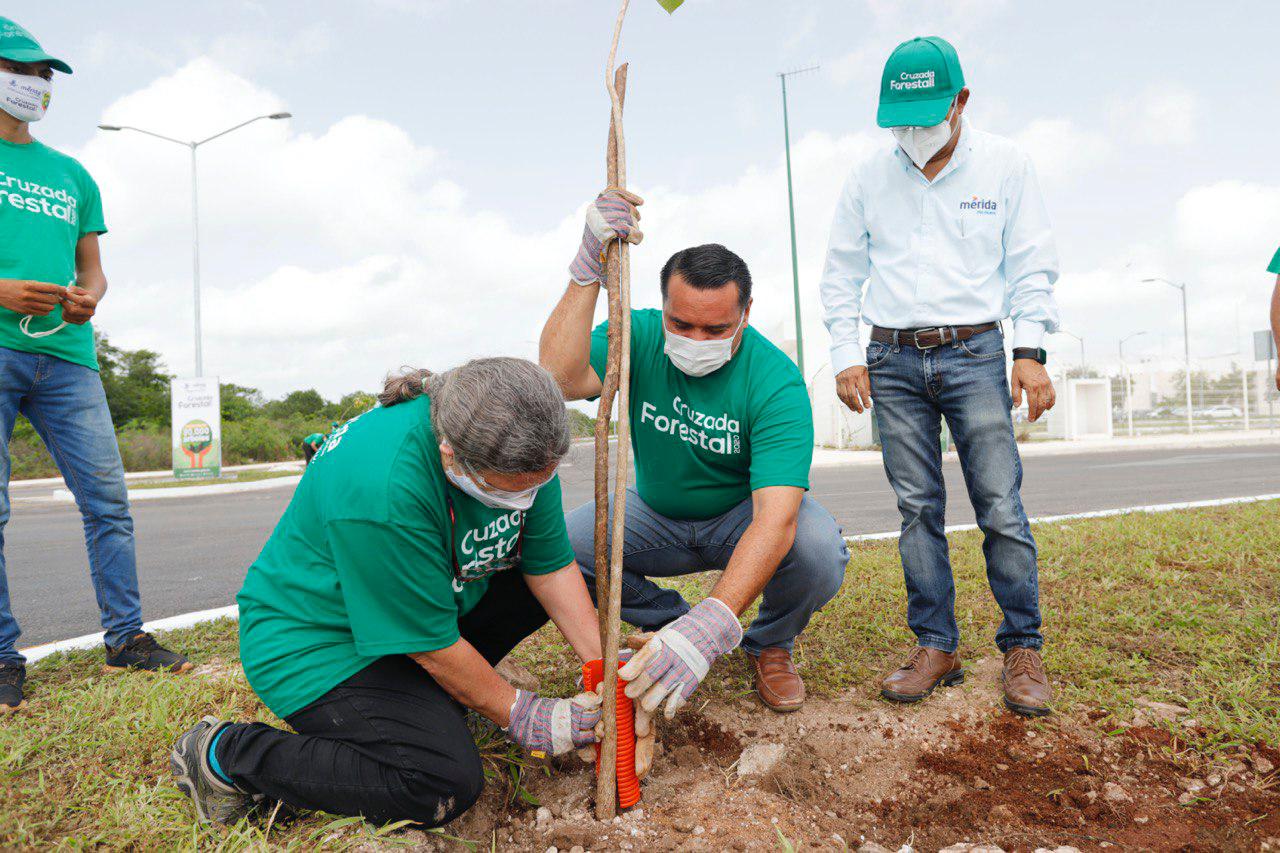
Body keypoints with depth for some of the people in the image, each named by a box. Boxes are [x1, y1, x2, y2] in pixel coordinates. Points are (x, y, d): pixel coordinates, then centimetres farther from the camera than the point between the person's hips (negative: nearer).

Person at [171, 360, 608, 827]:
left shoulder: (524, 452, -16)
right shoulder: (383, 488, -38)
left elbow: (551, 565, -6)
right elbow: (432, 642, -28)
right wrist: (518, 715, -15)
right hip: (317, 641, -8)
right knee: (447, 784, -24)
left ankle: (434, 693, 8)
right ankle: (229, 755, -7)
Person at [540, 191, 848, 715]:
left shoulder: (776, 381, -27)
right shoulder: (639, 336, -17)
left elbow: (775, 519, -38)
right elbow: (560, 380, -37)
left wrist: (714, 622, -52)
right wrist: (588, 269, -45)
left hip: (742, 517, -2)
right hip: (657, 515, 3)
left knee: (818, 550, -33)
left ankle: (770, 645, 4)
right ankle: (670, 618, 7)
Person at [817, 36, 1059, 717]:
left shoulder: (1004, 165, 4)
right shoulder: (868, 177, 7)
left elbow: (1032, 265, 4)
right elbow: (841, 275, 10)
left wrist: (1030, 350, -7)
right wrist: (846, 356, 1)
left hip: (974, 355, -1)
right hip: (893, 361, 2)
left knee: (1001, 507, -5)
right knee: (917, 509, 2)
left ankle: (1023, 649, 10)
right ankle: (935, 647, 11)